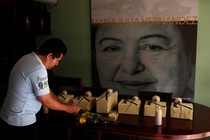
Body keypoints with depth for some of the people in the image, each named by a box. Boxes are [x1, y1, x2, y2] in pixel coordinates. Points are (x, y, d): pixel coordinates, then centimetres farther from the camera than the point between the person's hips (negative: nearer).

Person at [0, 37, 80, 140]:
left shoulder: (28, 58, 4)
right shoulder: (38, 70, -28)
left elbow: (45, 89, 10)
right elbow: (47, 101, -20)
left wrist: (62, 105, 8)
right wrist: (66, 108, -4)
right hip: (21, 121, -9)